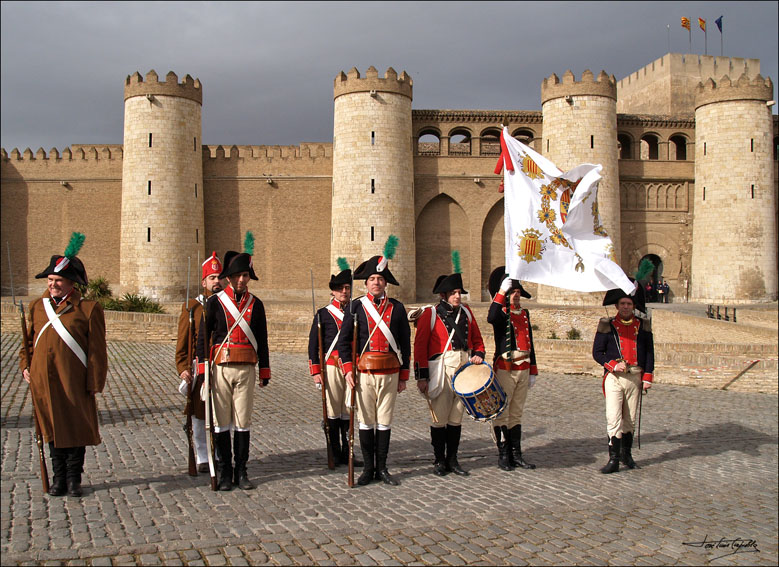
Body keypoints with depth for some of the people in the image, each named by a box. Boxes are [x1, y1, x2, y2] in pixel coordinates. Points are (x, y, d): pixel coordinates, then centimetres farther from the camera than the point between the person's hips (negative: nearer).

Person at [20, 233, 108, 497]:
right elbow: (29, 340, 21)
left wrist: (95, 383, -8)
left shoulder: (88, 308, -6)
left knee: (76, 428, 6)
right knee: (52, 428, 12)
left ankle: (74, 478, 19)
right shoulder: (37, 306, 9)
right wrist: (25, 365, 8)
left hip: (74, 382, -4)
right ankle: (59, 477, 24)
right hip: (43, 381, 4)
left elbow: (97, 349, -6)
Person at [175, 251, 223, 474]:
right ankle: (202, 458, 16)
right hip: (199, 370, -1)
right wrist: (183, 369, -8)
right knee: (199, 416, 5)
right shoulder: (192, 307, 3)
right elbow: (182, 341, 2)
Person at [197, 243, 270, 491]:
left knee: (243, 422, 5)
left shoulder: (255, 304, 9)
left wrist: (265, 371, 9)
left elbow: (262, 340, 12)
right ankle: (224, 472, 13)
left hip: (246, 369, 2)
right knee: (221, 422, 3)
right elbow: (202, 337, 1)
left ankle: (241, 471, 14)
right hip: (221, 367, -2)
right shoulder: (214, 302, 2)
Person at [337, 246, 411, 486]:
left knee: (384, 421, 7)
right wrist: (348, 369, -7)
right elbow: (344, 339, 2)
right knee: (366, 421, 5)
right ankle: (368, 469, 14)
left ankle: (382, 468, 16)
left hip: (390, 373, 1)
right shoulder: (356, 306, 2)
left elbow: (405, 343, 9)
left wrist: (404, 375, 6)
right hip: (364, 373, -1)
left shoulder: (397, 308, 6)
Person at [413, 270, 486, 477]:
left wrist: (478, 354, -2)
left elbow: (477, 339, 20)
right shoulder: (430, 314, -4)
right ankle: (439, 461, 13)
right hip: (442, 369, -5)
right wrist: (422, 377, -10)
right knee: (440, 417, 1)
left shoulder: (466, 312, 12)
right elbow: (420, 346, -6)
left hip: (464, 367, 5)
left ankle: (452, 459, 19)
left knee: (456, 417, 10)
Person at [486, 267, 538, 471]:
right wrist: (501, 292, -30)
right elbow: (491, 318, -31)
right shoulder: (501, 313, -5)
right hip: (505, 369, -6)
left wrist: (533, 370, 16)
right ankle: (503, 456, 7)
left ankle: (516, 455, 18)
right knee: (502, 413, 0)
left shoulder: (524, 314, 14)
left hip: (523, 370, 6)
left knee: (517, 413, 12)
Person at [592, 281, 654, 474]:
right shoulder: (607, 325, 2)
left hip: (635, 377, 3)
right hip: (614, 377, -2)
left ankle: (626, 453, 28)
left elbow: (649, 353, 9)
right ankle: (613, 459, -7)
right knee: (613, 418, -11)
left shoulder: (643, 326, 8)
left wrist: (647, 377, 1)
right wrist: (613, 364, -13)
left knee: (630, 418, 11)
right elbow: (597, 352, 3)